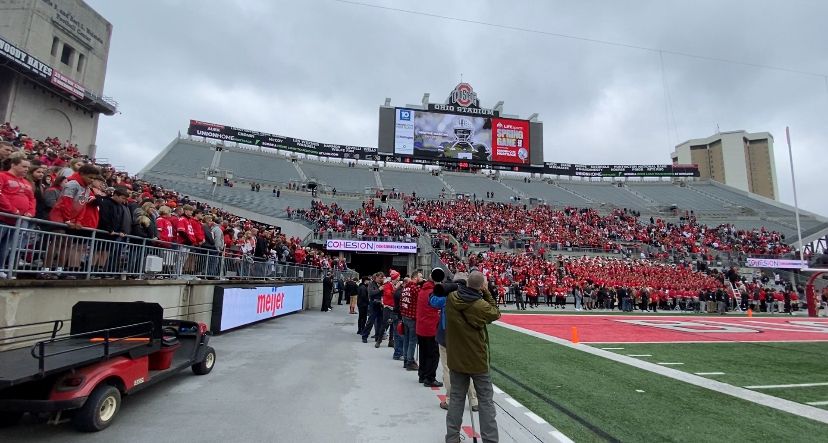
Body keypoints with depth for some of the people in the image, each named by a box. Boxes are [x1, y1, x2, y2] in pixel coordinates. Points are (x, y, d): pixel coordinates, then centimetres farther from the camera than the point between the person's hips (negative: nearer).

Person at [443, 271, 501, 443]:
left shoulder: (451, 298, -11)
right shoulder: (481, 306, -23)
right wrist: (487, 293, -4)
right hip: (477, 359, -4)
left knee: (456, 398, 16)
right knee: (486, 401, 10)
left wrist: (468, 286, 1)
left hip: (456, 358, 4)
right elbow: (496, 314, -2)